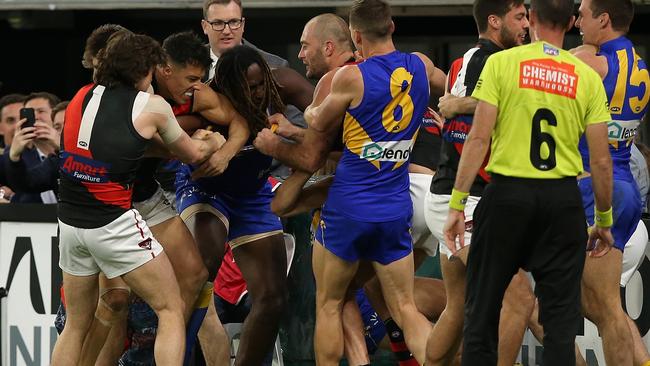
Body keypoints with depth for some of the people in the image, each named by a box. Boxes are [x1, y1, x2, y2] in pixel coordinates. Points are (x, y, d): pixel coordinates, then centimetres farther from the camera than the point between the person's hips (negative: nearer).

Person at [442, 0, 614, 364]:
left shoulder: (501, 63, -2)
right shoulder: (588, 78, 3)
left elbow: (479, 138, -7)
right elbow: (601, 160, 3)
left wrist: (457, 203, -3)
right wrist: (604, 220, 15)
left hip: (508, 194, -1)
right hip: (563, 199, 1)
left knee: (483, 308, 9)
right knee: (561, 314, 5)